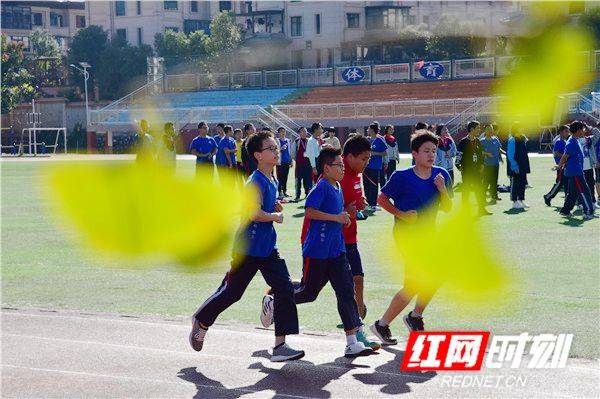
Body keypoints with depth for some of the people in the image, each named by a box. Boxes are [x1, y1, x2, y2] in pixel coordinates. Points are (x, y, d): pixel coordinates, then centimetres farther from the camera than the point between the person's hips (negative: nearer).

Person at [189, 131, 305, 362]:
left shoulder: (272, 181, 9)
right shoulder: (256, 182, -19)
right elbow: (254, 213, -29)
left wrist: (274, 205, 8)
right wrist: (275, 216, -14)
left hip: (268, 248, 8)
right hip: (248, 248, -8)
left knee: (284, 288, -4)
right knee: (231, 291, 6)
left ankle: (280, 346, -3)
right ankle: (201, 321, 33)